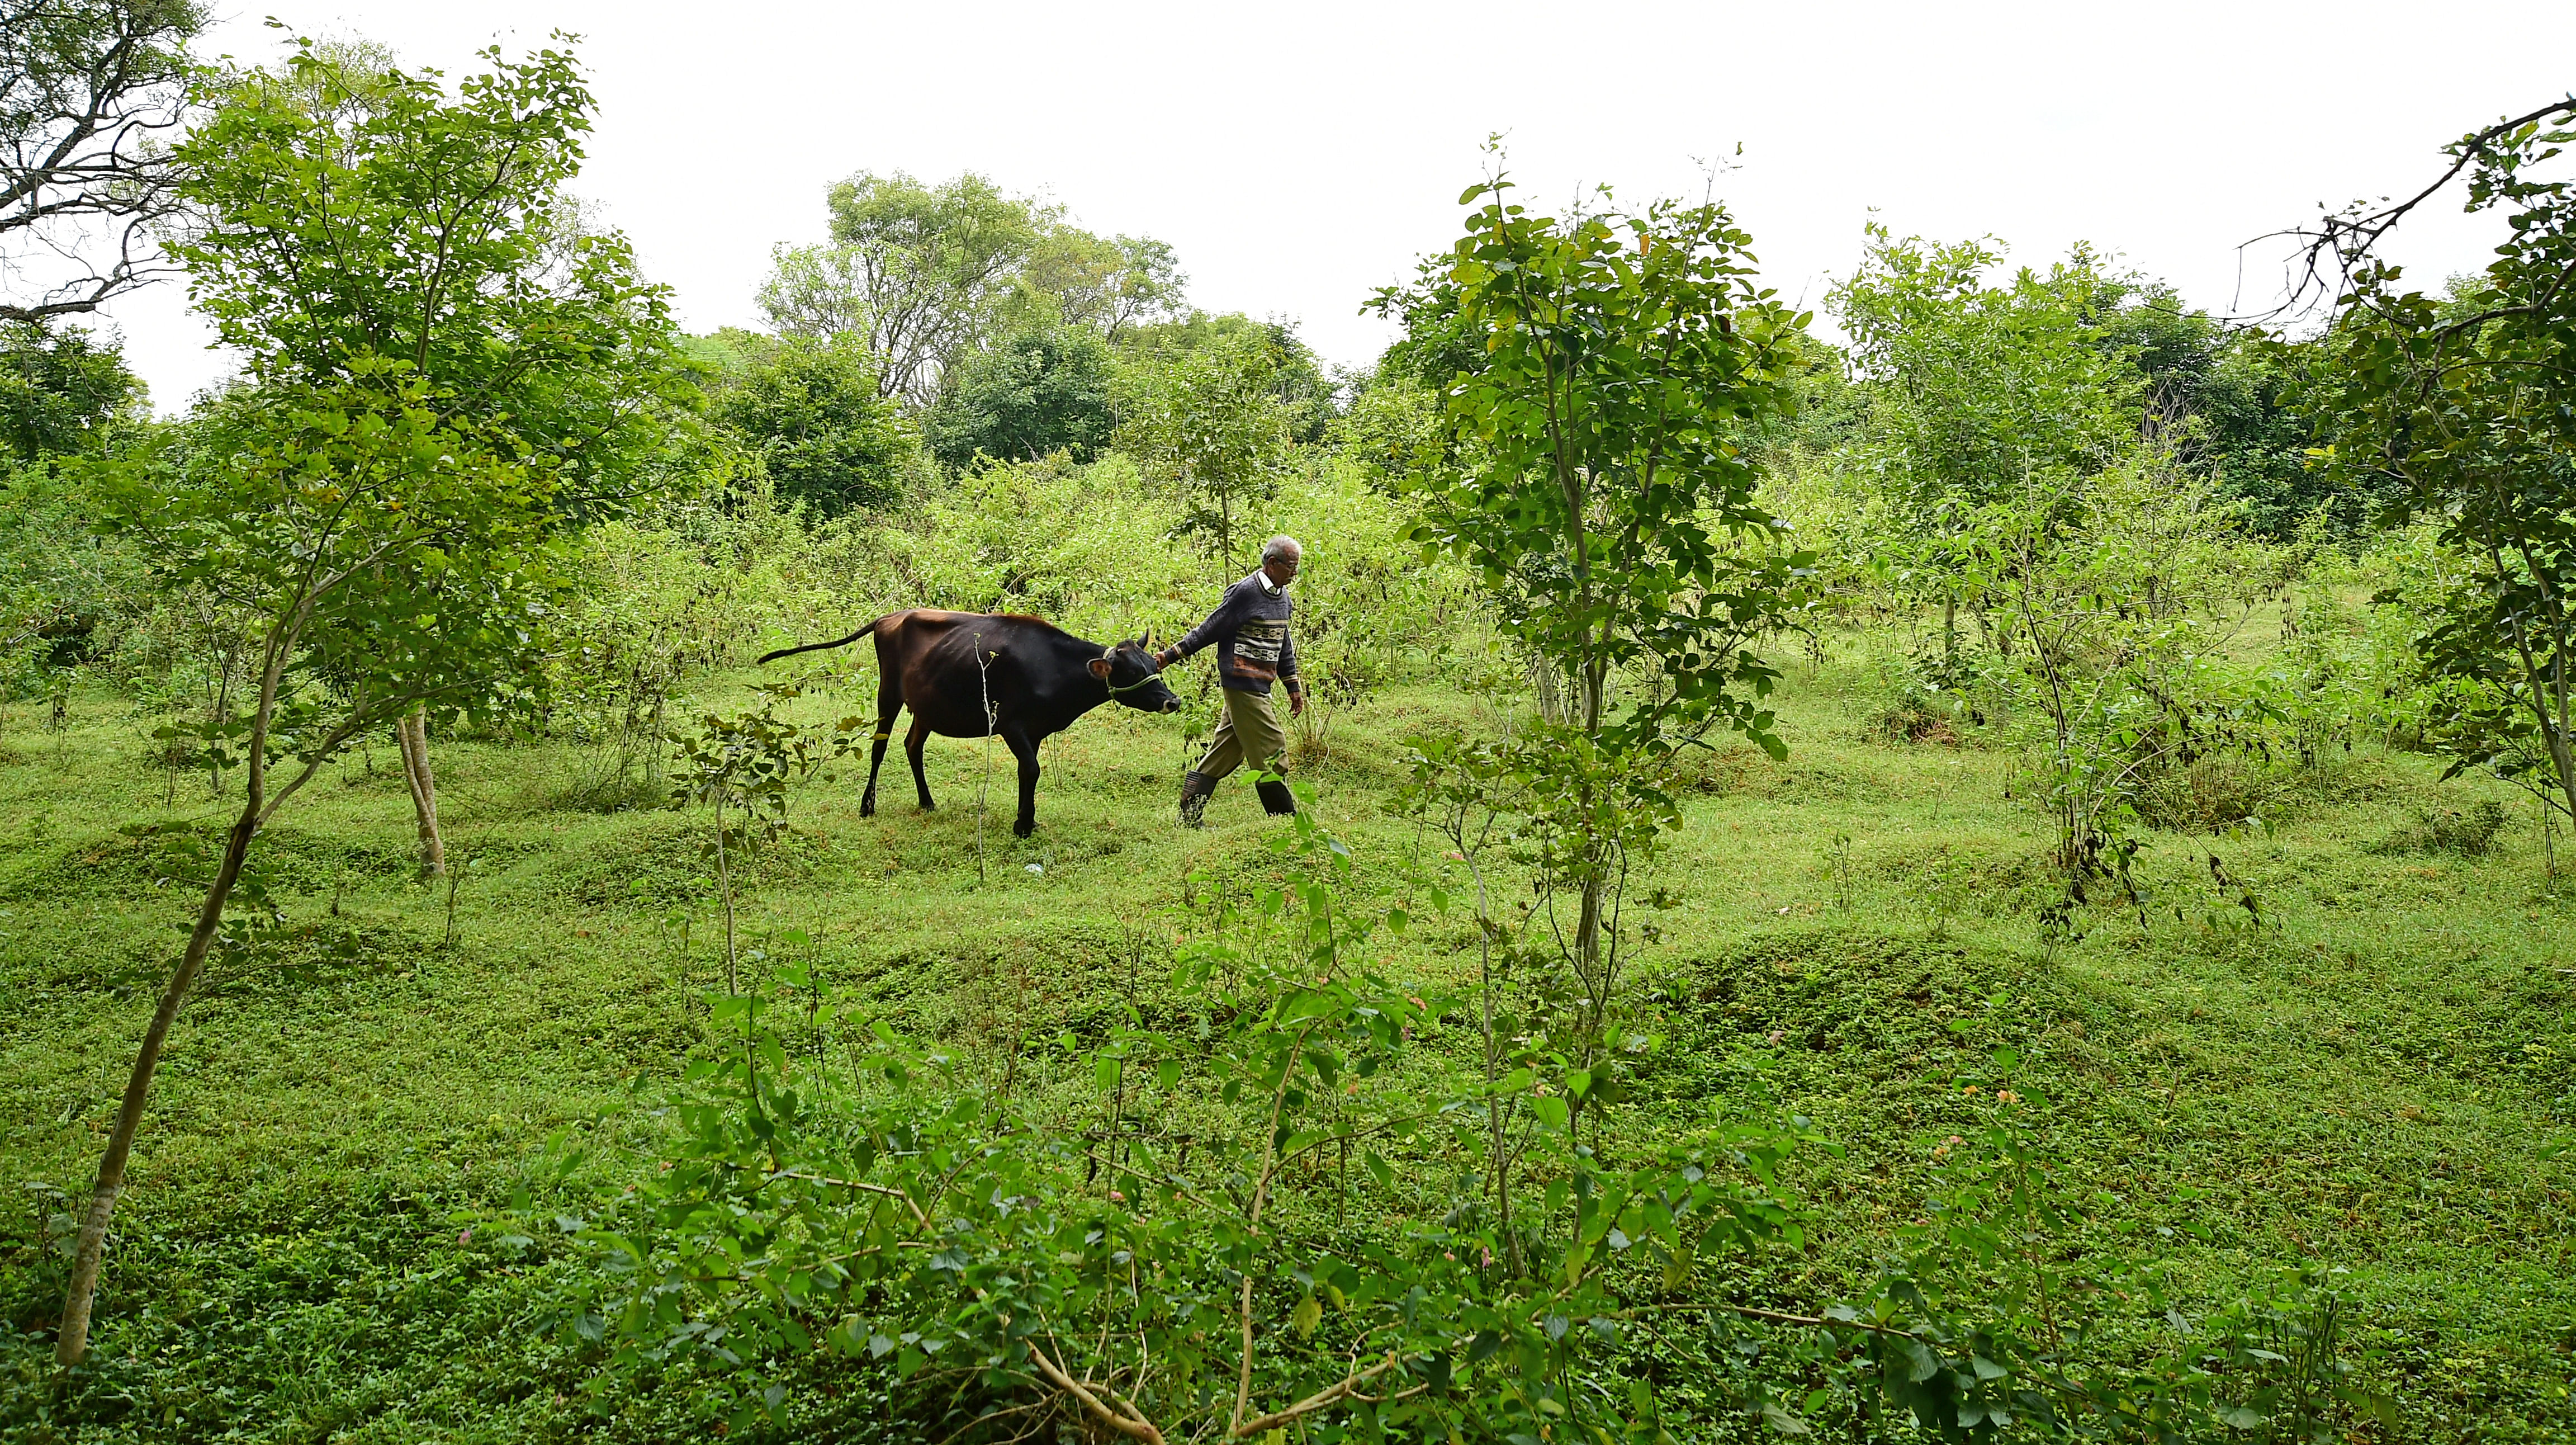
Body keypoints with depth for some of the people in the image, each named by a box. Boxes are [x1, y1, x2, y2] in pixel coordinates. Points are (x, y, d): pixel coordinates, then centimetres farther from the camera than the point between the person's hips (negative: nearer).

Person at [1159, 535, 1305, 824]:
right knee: (1270, 750, -4)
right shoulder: (1246, 592, -14)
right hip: (1243, 686, -9)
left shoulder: (1281, 596, 13)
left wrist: (1294, 687, 23)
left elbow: (1283, 645, 23)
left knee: (1225, 753, 10)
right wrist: (1170, 656, -12)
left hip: (1259, 688, 9)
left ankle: (1189, 817, 15)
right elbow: (1209, 630, -11)